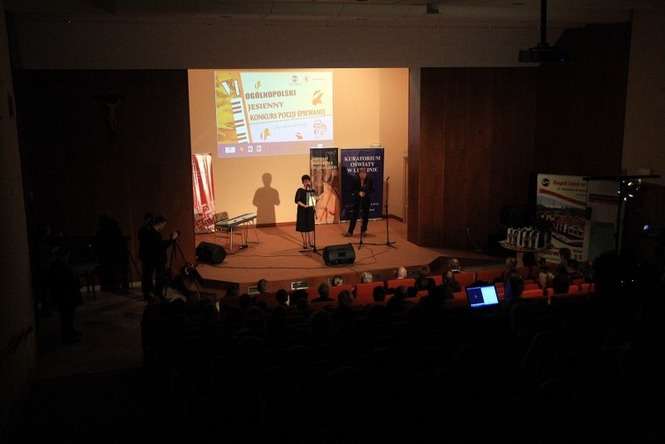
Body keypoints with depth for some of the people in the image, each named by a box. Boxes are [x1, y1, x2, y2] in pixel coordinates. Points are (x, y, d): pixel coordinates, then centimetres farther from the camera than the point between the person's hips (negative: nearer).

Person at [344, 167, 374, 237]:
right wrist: (358, 193, -23)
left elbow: (372, 190, -6)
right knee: (354, 215, 0)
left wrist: (365, 193, -23)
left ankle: (363, 231, 23)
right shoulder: (355, 179, -12)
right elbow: (352, 190, -6)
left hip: (366, 200, 1)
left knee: (365, 216, 7)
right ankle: (350, 232, 5)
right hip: (357, 199, -1)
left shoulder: (369, 180, -12)